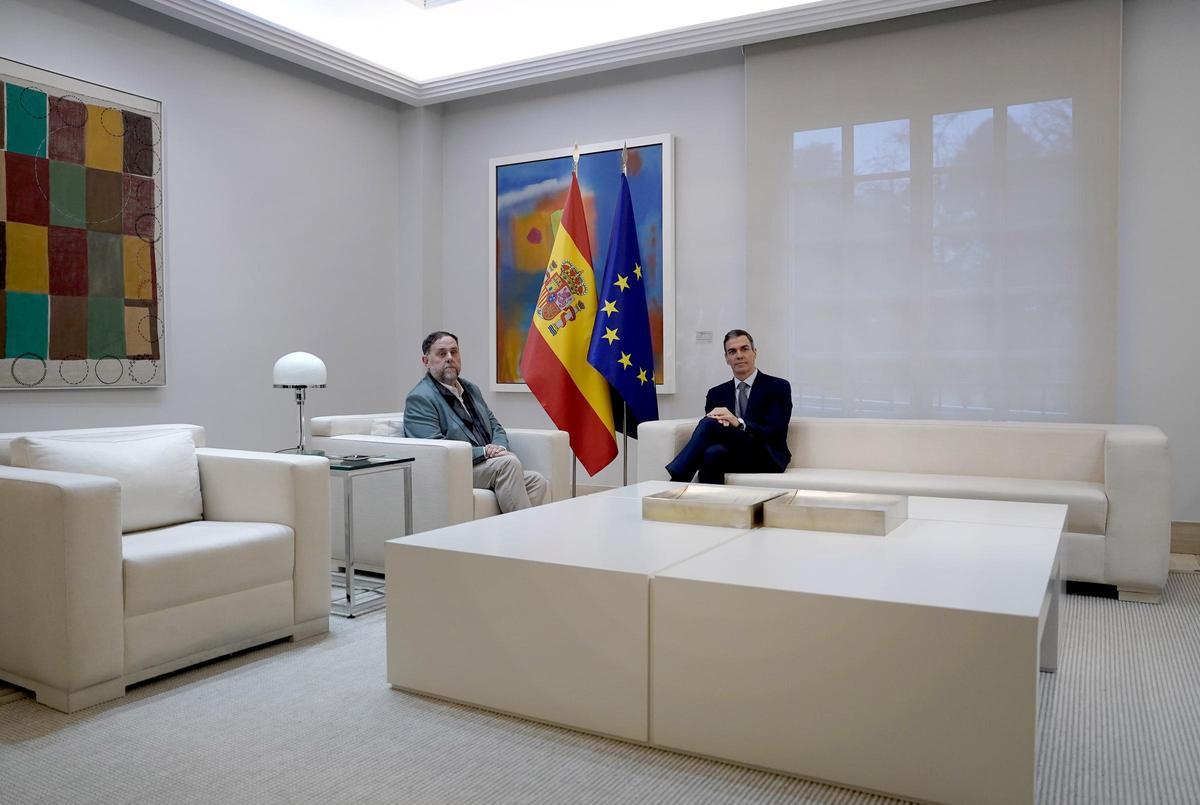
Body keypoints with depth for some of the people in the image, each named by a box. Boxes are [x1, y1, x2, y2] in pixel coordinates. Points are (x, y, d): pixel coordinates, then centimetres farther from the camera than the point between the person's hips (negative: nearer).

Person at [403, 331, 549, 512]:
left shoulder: (471, 389, 21)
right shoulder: (419, 399, -6)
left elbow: (495, 426, 23)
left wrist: (499, 448, -2)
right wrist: (484, 452, -18)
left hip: (488, 466, 8)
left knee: (538, 482, -16)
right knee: (509, 462, -29)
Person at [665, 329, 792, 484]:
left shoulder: (778, 387, 4)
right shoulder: (716, 393, 17)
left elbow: (775, 434, -8)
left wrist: (738, 423, -24)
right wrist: (720, 423, -19)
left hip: (767, 460, -3)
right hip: (731, 458, 3)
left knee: (709, 424, -26)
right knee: (712, 452, -37)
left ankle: (676, 482, -27)